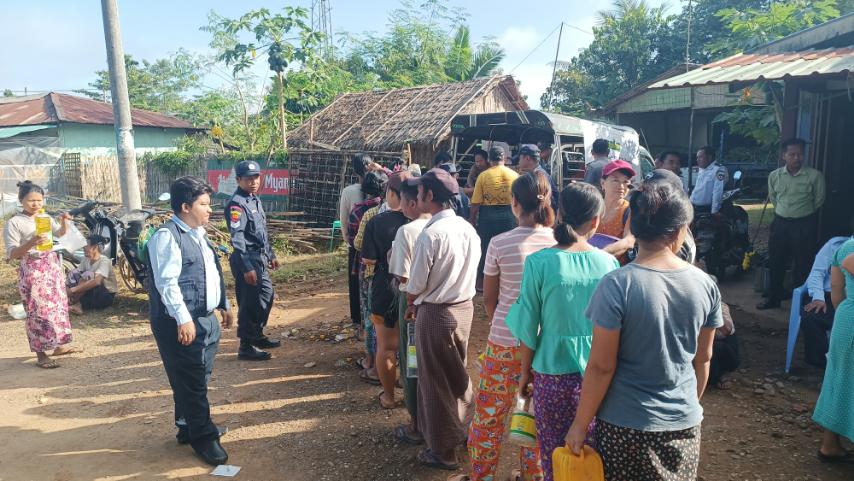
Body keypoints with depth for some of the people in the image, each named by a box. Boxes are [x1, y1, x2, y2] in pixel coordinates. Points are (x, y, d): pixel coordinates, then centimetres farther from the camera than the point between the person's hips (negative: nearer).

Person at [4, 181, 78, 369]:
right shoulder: (14, 223, -10)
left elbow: (61, 233, 21)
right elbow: (12, 254, -15)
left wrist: (63, 222, -1)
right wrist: (31, 243, -32)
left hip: (53, 267, 7)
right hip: (33, 272, -7)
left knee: (58, 306, 13)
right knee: (39, 311, -5)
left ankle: (58, 346, 26)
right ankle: (41, 355, 2)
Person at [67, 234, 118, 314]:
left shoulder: (104, 261, -19)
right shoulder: (86, 260, 3)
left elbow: (97, 281, -35)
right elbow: (80, 280, -3)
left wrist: (74, 289, -37)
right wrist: (70, 292, -21)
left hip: (107, 296, -7)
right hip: (92, 293, 7)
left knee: (87, 275, -27)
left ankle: (76, 303, -18)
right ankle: (77, 304, -21)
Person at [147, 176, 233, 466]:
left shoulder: (198, 233, 13)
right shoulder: (167, 236, -16)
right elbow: (167, 283, -22)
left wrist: (223, 306, 22)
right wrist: (183, 319, -25)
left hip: (206, 319, 9)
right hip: (182, 323, -9)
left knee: (198, 380, 19)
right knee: (191, 382, 2)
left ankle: (189, 427, 36)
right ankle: (203, 437, 15)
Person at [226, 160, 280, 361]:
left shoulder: (255, 200, 13)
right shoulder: (236, 204, -16)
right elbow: (237, 239, -22)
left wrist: (271, 255, 22)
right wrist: (247, 267, -25)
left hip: (260, 258, 10)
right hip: (247, 259, -10)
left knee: (266, 296, 18)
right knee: (250, 303, -2)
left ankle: (258, 336, 33)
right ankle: (246, 347, 9)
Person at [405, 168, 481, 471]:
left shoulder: (430, 234, -23)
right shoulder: (469, 229, -1)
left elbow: (416, 284, -17)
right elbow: (469, 273, 5)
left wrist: (410, 305, 5)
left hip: (436, 313, -7)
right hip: (464, 307, 7)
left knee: (435, 380, 10)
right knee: (456, 372, 25)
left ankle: (442, 450, 25)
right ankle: (460, 428, 43)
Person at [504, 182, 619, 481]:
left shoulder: (539, 262, -14)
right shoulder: (609, 263, -7)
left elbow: (529, 326, -8)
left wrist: (525, 372, 6)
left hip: (554, 373, -2)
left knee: (554, 456, 14)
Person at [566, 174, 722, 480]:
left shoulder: (617, 286, -21)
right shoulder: (705, 285, -6)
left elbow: (601, 367, -17)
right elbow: (703, 358, 6)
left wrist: (580, 425, -5)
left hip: (627, 426, -4)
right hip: (685, 424, 4)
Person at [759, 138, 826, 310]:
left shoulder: (815, 176, -12)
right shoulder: (774, 176, 0)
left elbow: (818, 200, 1)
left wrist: (802, 212, 9)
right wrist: (784, 211, 12)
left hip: (804, 225, -3)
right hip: (780, 223, 4)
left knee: (801, 265, 5)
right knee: (776, 262, 12)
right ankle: (774, 297, 26)